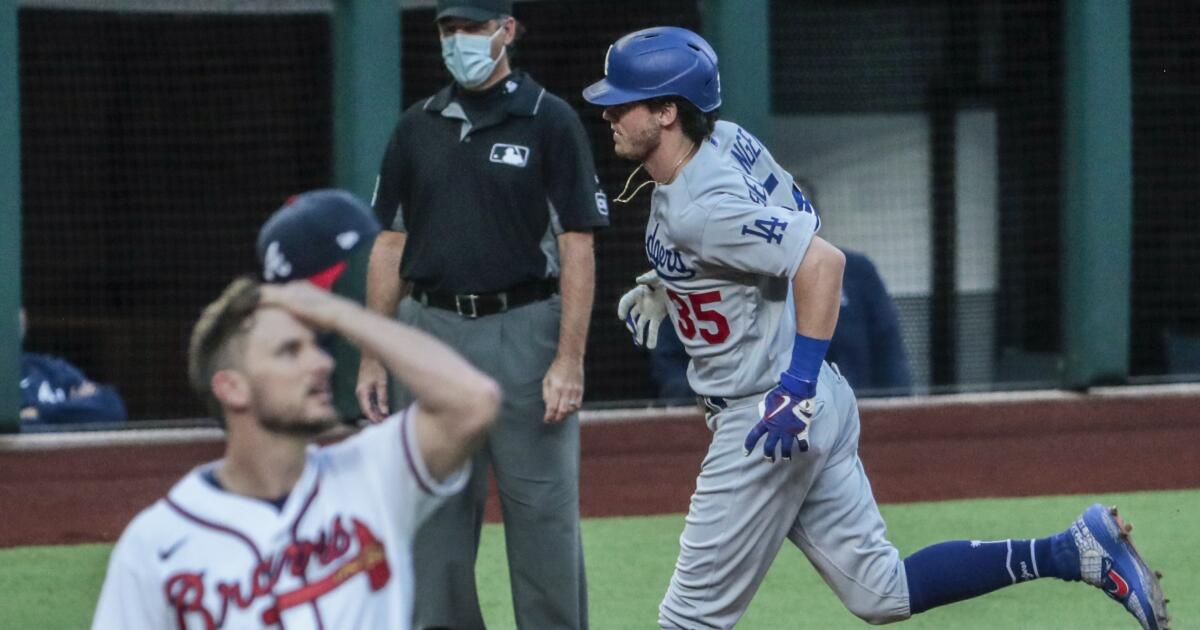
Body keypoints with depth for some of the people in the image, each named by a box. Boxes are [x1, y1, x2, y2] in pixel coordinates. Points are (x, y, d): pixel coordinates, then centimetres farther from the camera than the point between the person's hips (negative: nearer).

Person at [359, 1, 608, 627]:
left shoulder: (550, 121, -2)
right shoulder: (418, 127, 11)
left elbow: (577, 248, -6)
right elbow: (391, 246, 14)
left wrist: (569, 361, -14)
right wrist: (372, 358, 7)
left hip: (524, 333, -4)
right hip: (432, 333, 4)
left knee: (542, 515, -2)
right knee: (434, 513, 5)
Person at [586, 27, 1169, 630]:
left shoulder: (699, 209, -24)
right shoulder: (724, 140, 5)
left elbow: (823, 260, -32)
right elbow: (796, 215, 21)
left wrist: (796, 387, -33)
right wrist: (667, 289, 17)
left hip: (765, 422, -10)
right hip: (817, 409, 10)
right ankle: (1074, 552, 7)